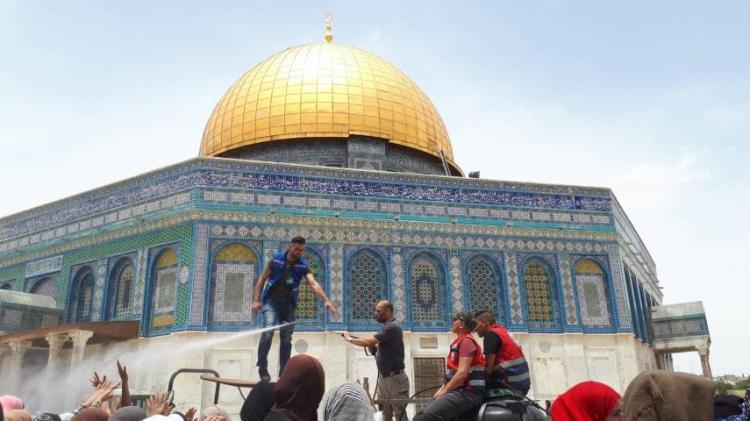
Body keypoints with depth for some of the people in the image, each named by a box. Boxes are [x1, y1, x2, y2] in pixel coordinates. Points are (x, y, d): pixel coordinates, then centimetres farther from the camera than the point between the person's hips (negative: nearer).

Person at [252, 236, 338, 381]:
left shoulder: (303, 265, -4)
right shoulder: (276, 259, -5)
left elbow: (314, 284, -17)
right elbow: (262, 279, 1)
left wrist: (326, 301, -32)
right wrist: (256, 300, -8)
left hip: (288, 303, 2)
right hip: (271, 300, -2)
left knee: (286, 338, 4)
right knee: (268, 331, -21)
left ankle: (283, 373, 15)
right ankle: (262, 367, -5)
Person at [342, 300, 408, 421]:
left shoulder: (392, 327, -17)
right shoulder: (387, 327, 13)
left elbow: (369, 342, -22)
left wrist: (350, 338, -7)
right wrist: (373, 347, -3)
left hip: (395, 378, -9)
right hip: (383, 377, 9)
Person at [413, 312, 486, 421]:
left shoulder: (466, 341, -9)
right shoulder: (461, 341, 23)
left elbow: (462, 373, -19)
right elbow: (452, 372, 24)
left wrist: (444, 391, -10)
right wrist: (442, 388, 11)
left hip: (467, 392, -11)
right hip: (462, 390, 11)